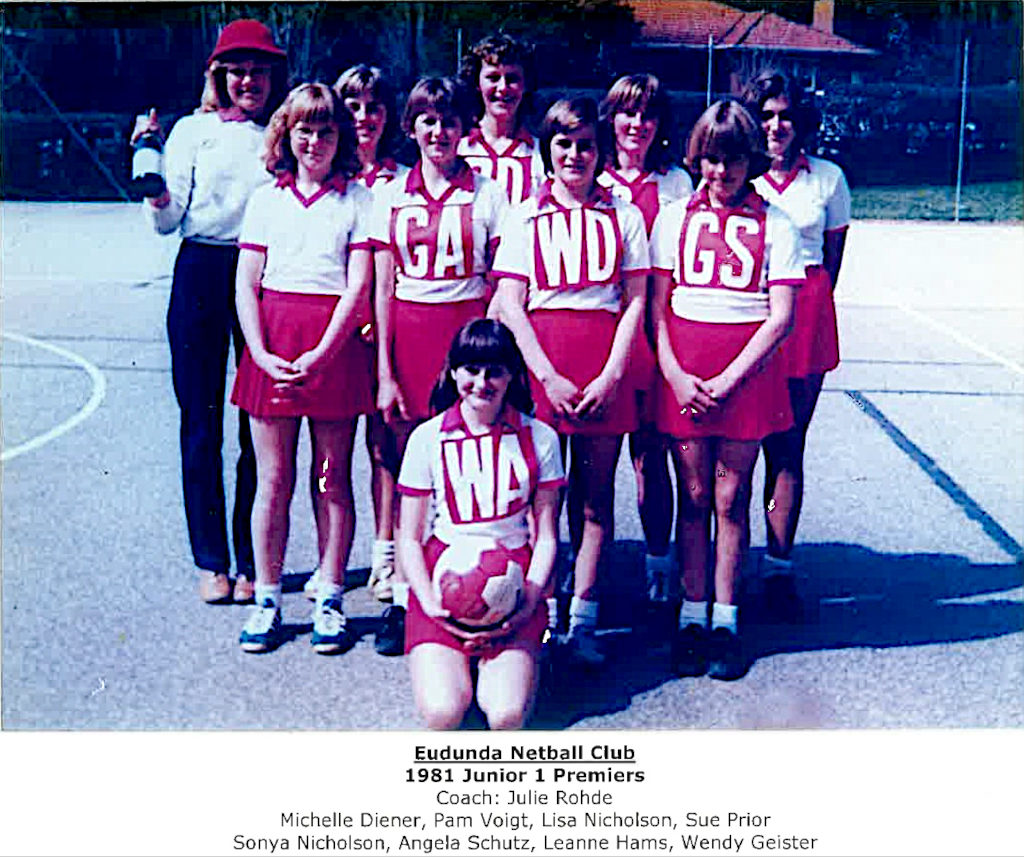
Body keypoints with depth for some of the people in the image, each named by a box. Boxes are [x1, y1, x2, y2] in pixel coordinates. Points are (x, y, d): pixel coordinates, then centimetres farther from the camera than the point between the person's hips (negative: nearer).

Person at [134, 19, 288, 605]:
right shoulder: (193, 130, 7)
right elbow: (165, 221, 2)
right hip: (201, 275, 0)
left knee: (261, 421, 1)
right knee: (202, 418, 2)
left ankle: (252, 561, 12)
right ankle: (211, 561, 13)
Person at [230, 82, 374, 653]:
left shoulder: (358, 199, 4)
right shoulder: (267, 199, 12)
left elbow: (358, 286, -4)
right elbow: (246, 285, 8)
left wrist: (321, 354, -15)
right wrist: (261, 353, -7)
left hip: (336, 342, -2)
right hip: (273, 343, 2)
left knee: (333, 478, 4)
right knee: (274, 479, 5)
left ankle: (330, 600, 14)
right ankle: (268, 601, 15)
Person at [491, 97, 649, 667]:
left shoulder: (624, 215, 11)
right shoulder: (525, 216, 10)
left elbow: (636, 301, 6)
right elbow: (509, 304, 3)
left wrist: (612, 375, -7)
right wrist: (548, 375, -9)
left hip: (606, 364, 1)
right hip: (540, 356, 0)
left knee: (596, 490, 2)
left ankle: (583, 622, 6)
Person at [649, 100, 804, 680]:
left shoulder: (774, 225, 4)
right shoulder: (675, 218, 9)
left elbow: (781, 317, -3)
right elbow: (657, 307, 6)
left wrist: (728, 380, -11)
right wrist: (676, 376, -8)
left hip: (748, 368, -1)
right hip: (682, 369, 1)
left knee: (731, 499, 3)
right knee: (693, 497, 5)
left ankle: (725, 621, 13)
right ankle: (692, 616, 14)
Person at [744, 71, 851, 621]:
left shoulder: (827, 178, 8)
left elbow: (834, 256, 14)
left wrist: (805, 303, 7)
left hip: (804, 314, 1)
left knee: (787, 446, 2)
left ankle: (778, 570, 10)